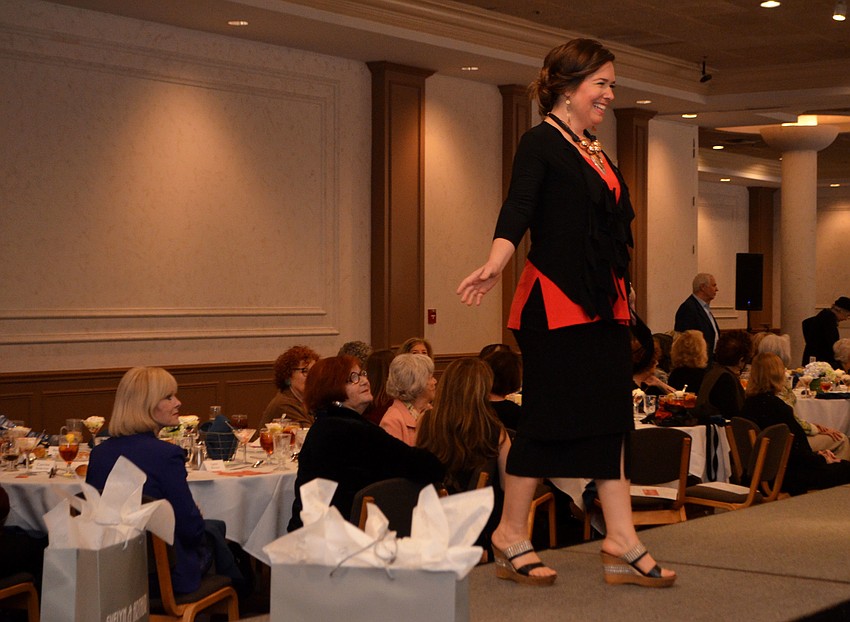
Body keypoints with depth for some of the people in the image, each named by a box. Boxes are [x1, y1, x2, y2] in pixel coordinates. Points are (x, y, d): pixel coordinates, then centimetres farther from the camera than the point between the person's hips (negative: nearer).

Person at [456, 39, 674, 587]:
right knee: (549, 417, -4)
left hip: (604, 304, 8)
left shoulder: (597, 152, 18)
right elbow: (518, 208, -22)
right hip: (554, 301, -8)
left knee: (611, 416, 4)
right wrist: (495, 265, -38)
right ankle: (511, 536, 8)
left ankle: (622, 542, 6)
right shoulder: (541, 142, -7)